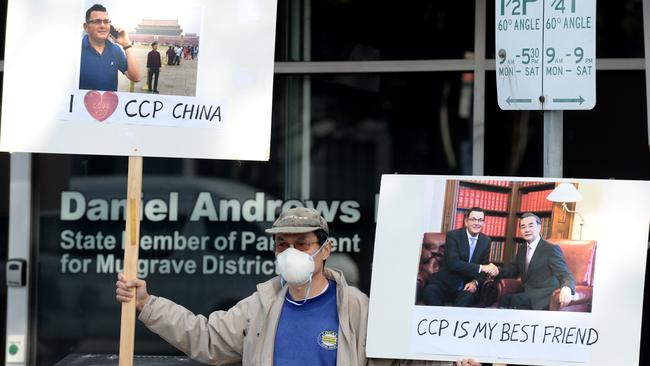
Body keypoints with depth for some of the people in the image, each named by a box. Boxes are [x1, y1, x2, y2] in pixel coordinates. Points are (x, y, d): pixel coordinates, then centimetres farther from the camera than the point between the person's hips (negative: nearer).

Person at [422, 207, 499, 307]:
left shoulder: (486, 241, 8)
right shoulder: (453, 235, -7)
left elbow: (484, 267, 7)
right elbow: (453, 263, -20)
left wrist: (475, 282, -16)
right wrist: (481, 267, -27)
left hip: (467, 288, 2)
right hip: (446, 284, -2)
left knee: (469, 295, -33)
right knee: (430, 290, -32)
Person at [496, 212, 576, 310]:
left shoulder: (552, 249, -6)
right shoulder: (522, 249, 17)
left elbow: (564, 274, -15)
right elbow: (514, 270, 27)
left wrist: (566, 288, -40)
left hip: (545, 297, -6)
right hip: (527, 294, 6)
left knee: (515, 299, -31)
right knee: (504, 298, -26)